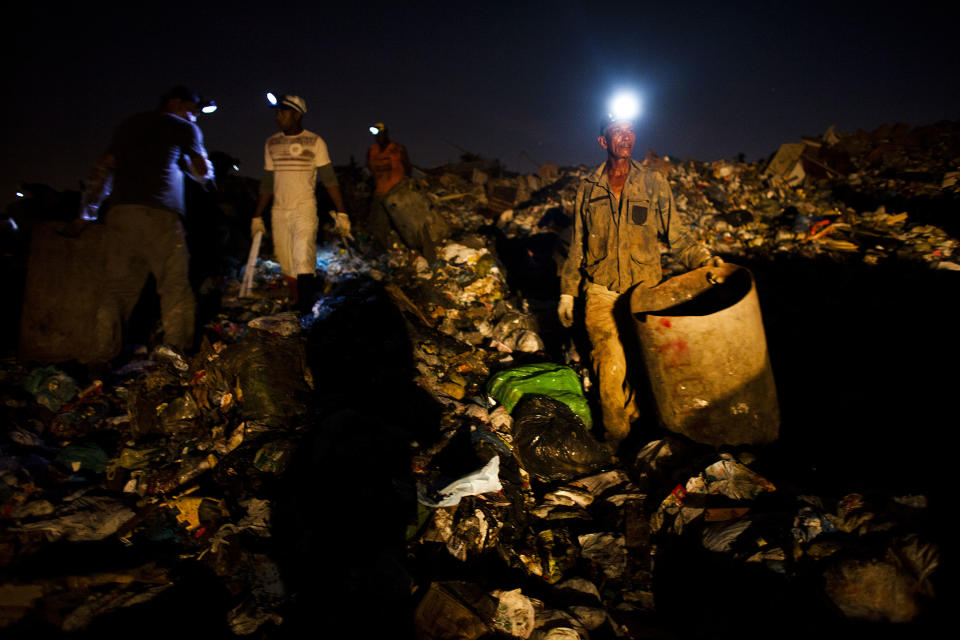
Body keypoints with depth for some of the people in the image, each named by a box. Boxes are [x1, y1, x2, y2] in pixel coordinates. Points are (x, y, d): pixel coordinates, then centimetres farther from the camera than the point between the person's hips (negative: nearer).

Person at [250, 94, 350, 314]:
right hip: (279, 212, 5)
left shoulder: (314, 142, -1)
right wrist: (257, 216, 15)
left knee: (303, 262, -16)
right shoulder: (271, 143, 11)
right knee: (287, 266, 4)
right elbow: (267, 184, 17)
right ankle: (296, 305, 17)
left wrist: (341, 213, -10)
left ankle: (308, 318, -13)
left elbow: (329, 180, -3)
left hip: (305, 209, -4)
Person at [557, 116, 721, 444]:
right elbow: (577, 244, 13)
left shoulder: (654, 183, 4)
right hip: (601, 294, 0)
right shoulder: (588, 187, 7)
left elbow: (675, 235, 4)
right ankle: (618, 442, 13)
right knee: (610, 369, -6)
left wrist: (703, 258, -14)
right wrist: (567, 292, 11)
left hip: (644, 291, 0)